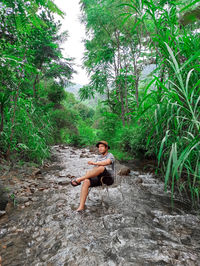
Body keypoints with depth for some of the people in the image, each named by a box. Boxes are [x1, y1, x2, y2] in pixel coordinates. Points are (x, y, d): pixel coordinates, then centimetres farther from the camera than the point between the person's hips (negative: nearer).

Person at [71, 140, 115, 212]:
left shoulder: (110, 156, -2)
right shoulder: (98, 157, 20)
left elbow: (107, 162, -26)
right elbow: (95, 169, 15)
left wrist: (95, 163, -39)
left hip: (108, 178, -6)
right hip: (98, 178, 6)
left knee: (101, 167, -37)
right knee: (86, 182, -25)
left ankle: (79, 179, -33)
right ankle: (81, 206, -27)